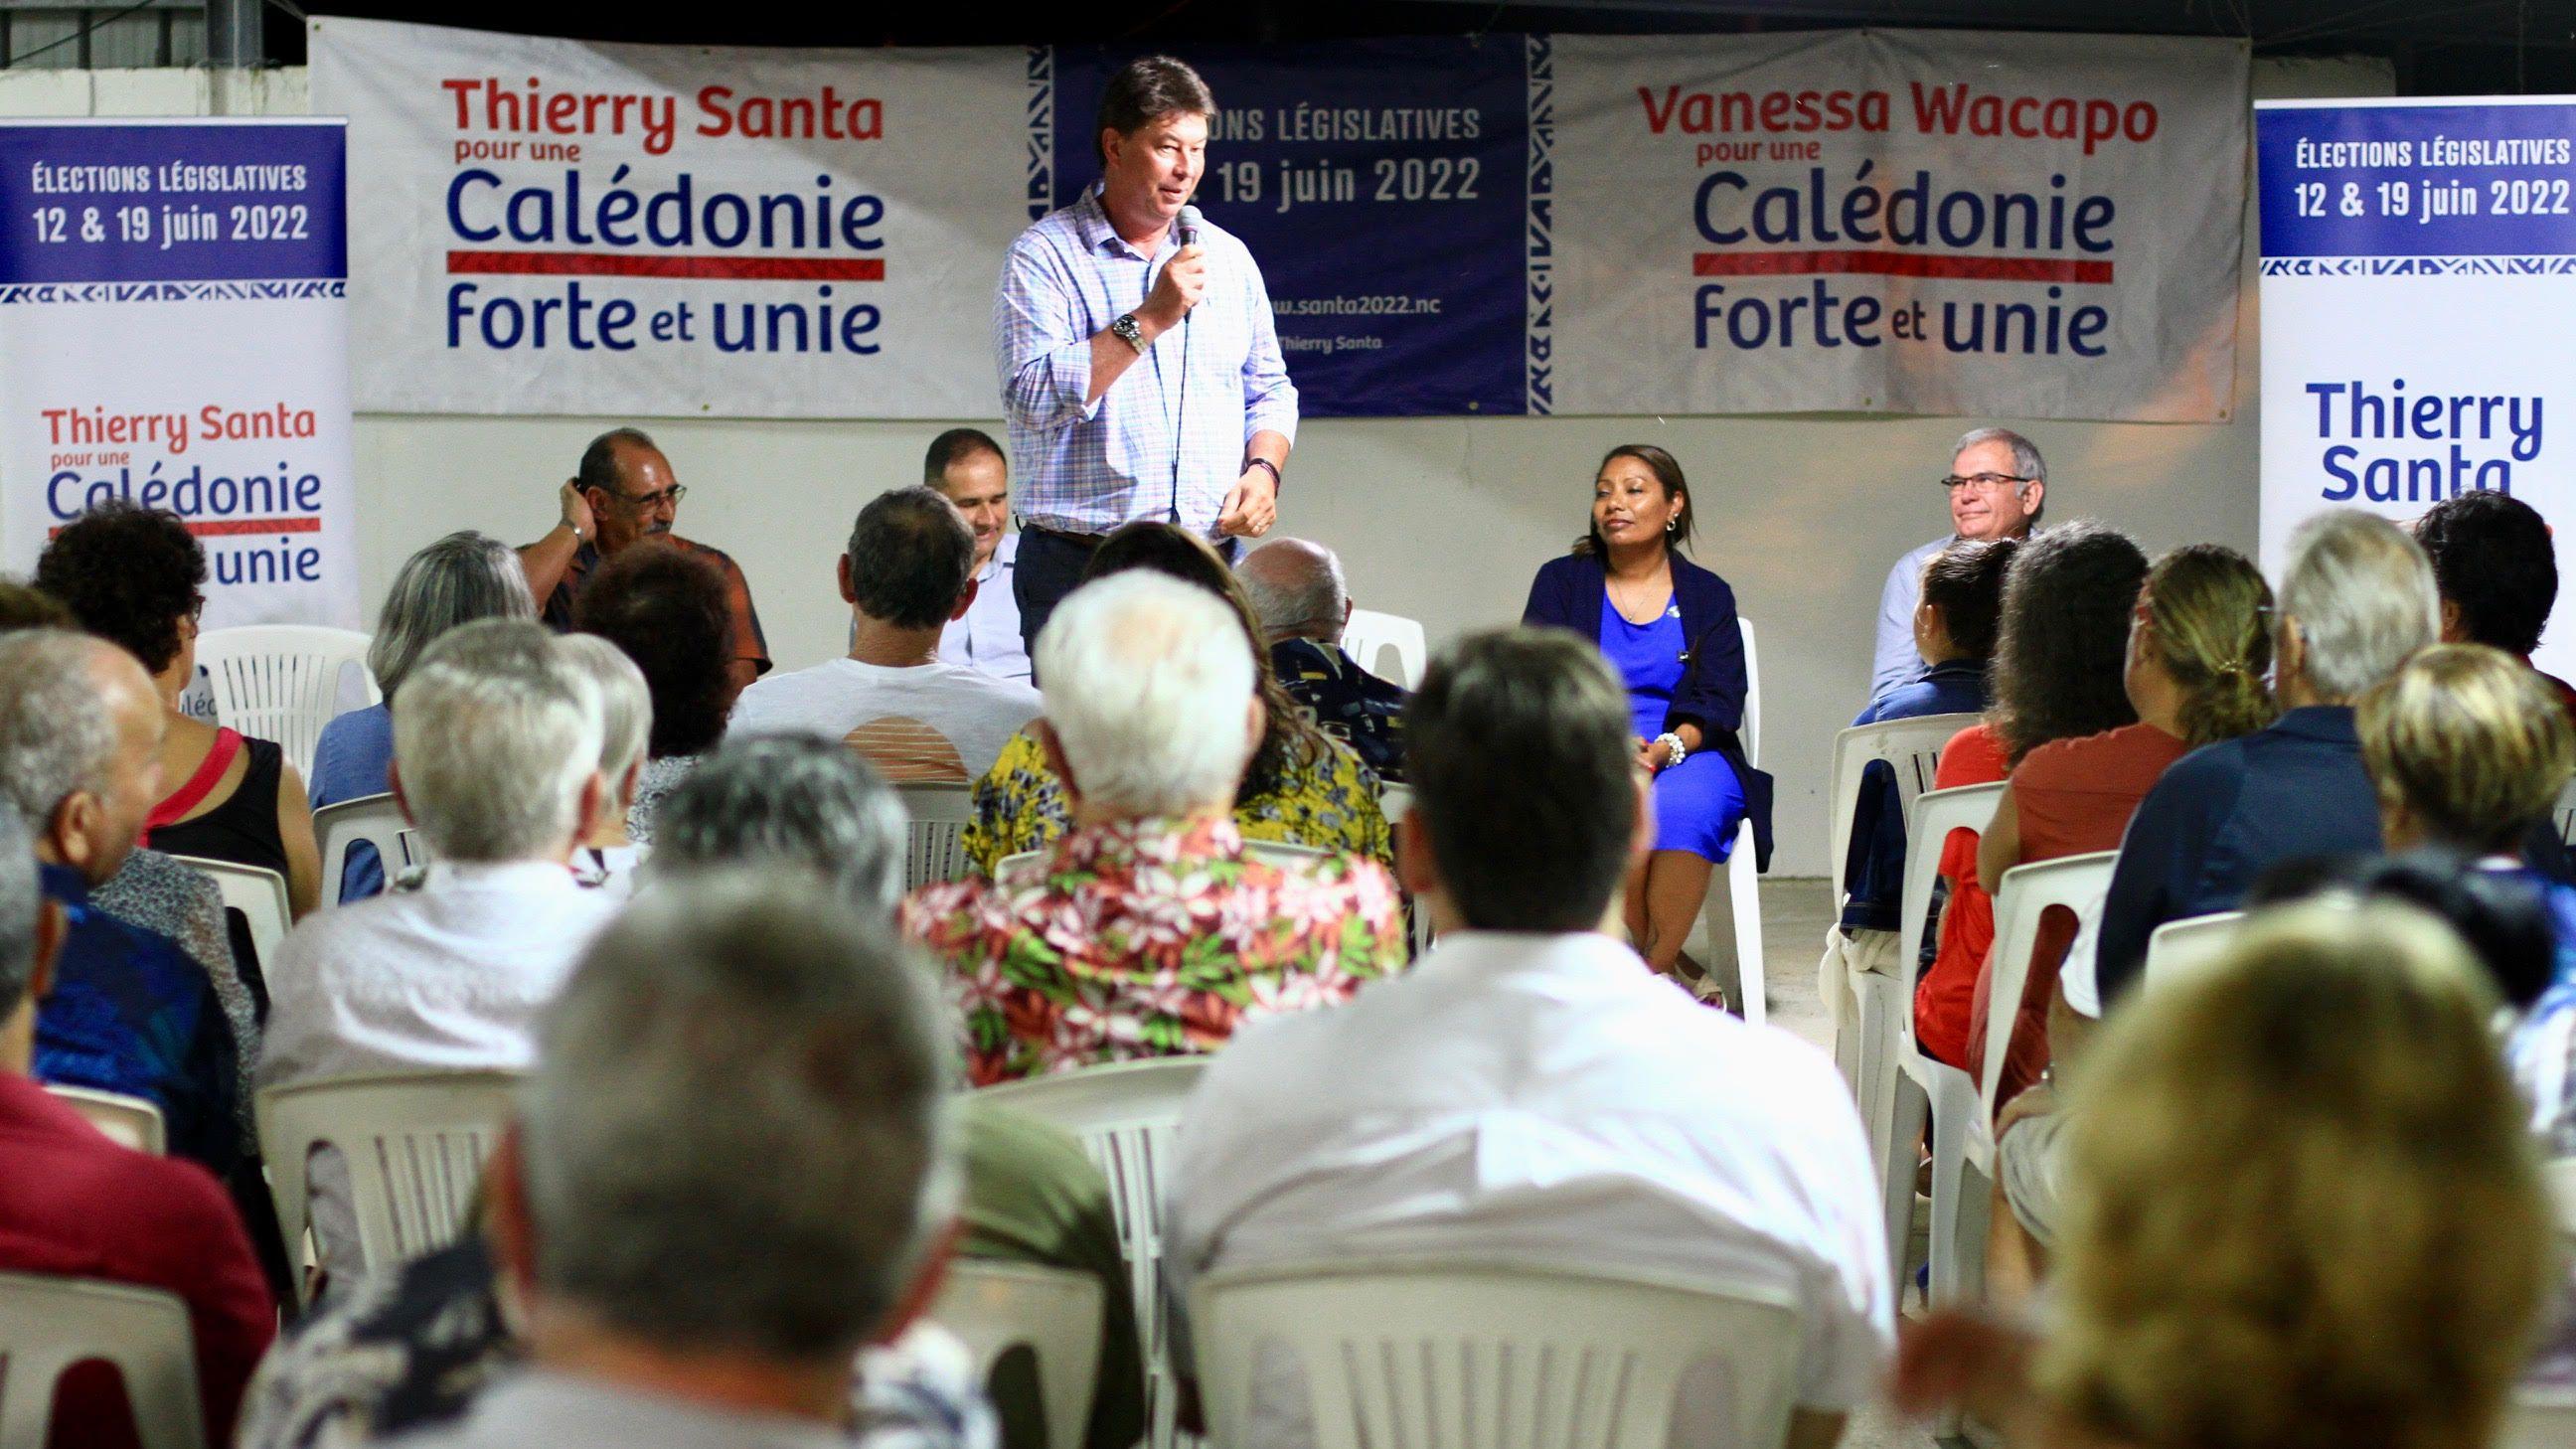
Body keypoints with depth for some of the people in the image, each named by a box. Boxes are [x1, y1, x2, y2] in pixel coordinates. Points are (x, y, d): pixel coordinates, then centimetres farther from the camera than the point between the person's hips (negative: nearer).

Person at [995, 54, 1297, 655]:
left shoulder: (1228, 257, 15)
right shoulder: (1044, 256, -2)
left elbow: (1270, 390, 22)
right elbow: (1034, 398, -15)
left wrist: (1263, 468, 2)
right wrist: (1149, 319, -15)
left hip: (1212, 559, 4)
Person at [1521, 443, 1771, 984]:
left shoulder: (1708, 595, 15)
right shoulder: (1562, 581, 14)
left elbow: (1720, 703, 3)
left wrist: (1662, 750, -19)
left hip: (1686, 757, 0)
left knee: (1681, 808, -36)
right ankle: (1675, 970, -26)